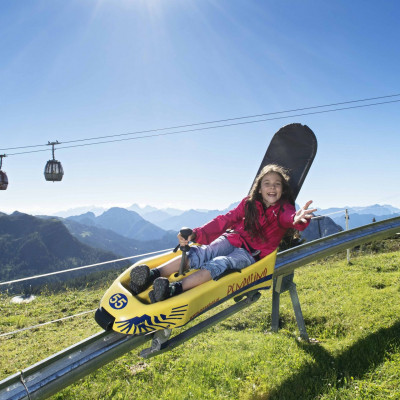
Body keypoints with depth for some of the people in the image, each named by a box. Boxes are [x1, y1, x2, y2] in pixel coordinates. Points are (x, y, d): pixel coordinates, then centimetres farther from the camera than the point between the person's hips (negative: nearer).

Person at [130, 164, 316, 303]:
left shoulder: (284, 209, -2)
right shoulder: (249, 203, 6)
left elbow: (289, 217, -26)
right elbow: (225, 220, 1)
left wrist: (298, 219, -54)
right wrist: (195, 234, -12)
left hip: (252, 253, -3)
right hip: (233, 240, 3)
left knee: (218, 264, -32)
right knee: (200, 254, -25)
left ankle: (175, 290, -52)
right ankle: (152, 275, -37)